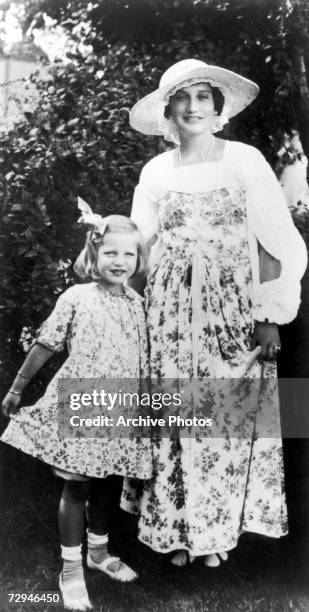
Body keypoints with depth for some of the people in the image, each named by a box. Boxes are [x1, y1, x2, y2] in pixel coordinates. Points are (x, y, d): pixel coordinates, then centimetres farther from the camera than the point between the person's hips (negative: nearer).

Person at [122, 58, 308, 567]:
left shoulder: (245, 160, -1)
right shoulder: (155, 172, 8)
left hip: (233, 309, -2)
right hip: (170, 310, 2)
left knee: (230, 419, 3)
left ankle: (218, 530, 22)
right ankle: (175, 528, 23)